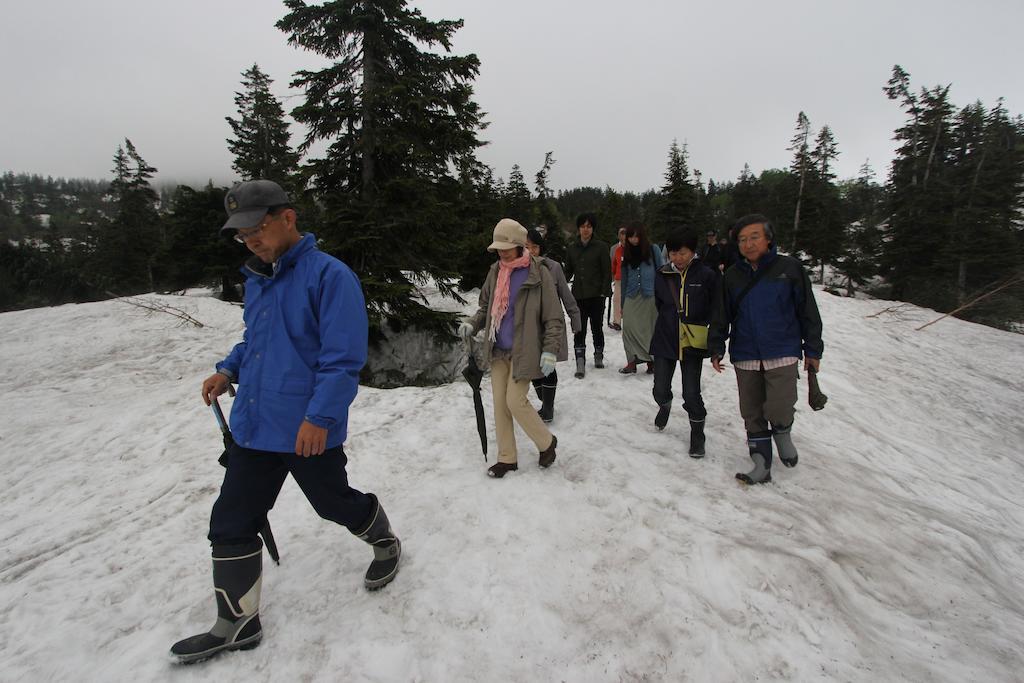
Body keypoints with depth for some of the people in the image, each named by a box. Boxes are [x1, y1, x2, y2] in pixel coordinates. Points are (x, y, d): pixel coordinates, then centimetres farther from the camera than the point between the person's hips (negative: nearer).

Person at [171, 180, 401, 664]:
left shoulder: (329, 274, -16)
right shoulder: (256, 279, 10)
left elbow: (343, 356, -20)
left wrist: (320, 415, -23)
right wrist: (228, 369, 7)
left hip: (309, 431, -7)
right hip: (252, 427, 8)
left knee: (335, 503, 13)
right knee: (231, 523, 9)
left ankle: (386, 545, 43)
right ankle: (237, 624, 27)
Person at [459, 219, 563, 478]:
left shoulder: (539, 275, -11)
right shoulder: (495, 272, 6)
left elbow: (554, 318, -10)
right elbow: (486, 307, 17)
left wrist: (550, 351, -17)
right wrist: (472, 323, -2)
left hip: (523, 351, -6)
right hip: (498, 350, 6)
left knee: (515, 401, -8)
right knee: (500, 403, 7)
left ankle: (547, 442, 19)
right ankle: (507, 458, 23)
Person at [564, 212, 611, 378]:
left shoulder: (601, 247, 0)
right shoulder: (571, 248, 9)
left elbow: (607, 271, -2)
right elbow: (568, 271, 14)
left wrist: (604, 292, -10)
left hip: (596, 296, -2)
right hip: (578, 295, 2)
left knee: (596, 327, 10)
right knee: (579, 330, -3)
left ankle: (598, 356, 32)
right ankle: (580, 364, -2)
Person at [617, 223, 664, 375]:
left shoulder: (653, 250, 3)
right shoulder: (627, 254, 13)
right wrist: (622, 303, 14)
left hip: (650, 296, -3)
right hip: (632, 297, 3)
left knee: (650, 329, 0)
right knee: (629, 328, -10)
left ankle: (651, 362, 12)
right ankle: (632, 361, -6)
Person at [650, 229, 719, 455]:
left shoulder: (706, 274, -9)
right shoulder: (662, 275, 0)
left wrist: (705, 329, -6)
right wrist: (669, 324, 10)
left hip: (693, 343, -3)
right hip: (664, 340, 3)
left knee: (691, 394, -2)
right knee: (660, 389, 9)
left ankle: (697, 434, 22)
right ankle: (664, 406, 45)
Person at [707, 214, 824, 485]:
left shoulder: (789, 268, -2)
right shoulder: (732, 276, 5)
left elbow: (808, 312, 2)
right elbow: (721, 317, 10)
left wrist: (812, 350, 2)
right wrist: (716, 349, 5)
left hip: (782, 353, -3)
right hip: (746, 357, 3)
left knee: (778, 410, -13)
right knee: (752, 414, 7)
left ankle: (783, 433, 23)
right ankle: (762, 465, 21)